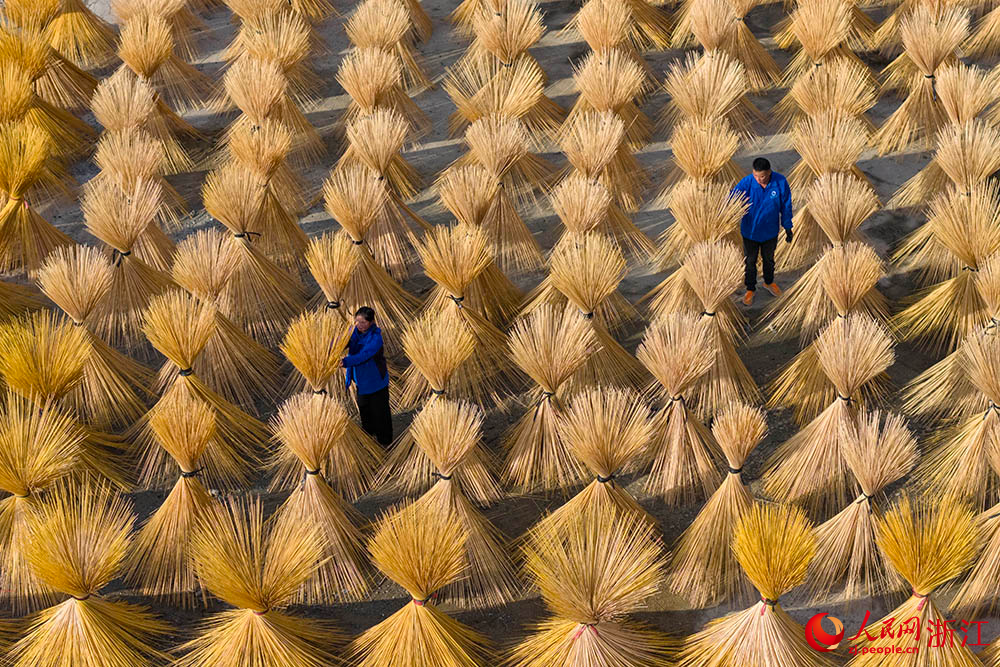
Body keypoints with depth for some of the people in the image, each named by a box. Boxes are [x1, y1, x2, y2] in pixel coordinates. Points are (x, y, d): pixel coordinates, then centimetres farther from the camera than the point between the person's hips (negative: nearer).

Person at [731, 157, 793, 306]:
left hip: (770, 231, 1)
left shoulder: (780, 182, -22)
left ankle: (769, 282, 52)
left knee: (768, 259, 25)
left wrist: (788, 228, 1)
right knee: (750, 261, 18)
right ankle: (750, 289, 40)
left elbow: (785, 206, -8)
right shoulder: (747, 182, -27)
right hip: (750, 231, -1)